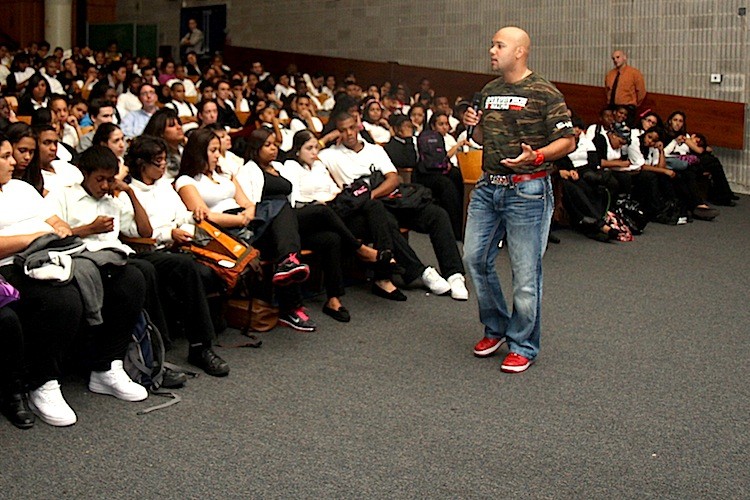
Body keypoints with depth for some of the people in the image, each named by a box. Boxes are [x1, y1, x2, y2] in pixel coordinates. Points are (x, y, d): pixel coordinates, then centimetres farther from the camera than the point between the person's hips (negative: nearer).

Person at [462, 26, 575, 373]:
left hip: (526, 191, -7)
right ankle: (496, 328, 27)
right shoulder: (489, 91, 14)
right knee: (475, 258, 8)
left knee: (525, 271, -1)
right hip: (487, 186, 7)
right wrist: (474, 126, 2)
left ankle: (522, 346, 12)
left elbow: (568, 141, -10)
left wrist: (536, 156, -26)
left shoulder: (545, 94, -7)